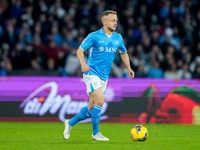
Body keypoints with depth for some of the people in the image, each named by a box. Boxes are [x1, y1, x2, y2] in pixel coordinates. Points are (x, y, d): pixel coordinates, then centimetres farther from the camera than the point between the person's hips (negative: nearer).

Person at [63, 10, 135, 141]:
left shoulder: (118, 38, 8)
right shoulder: (94, 36, -9)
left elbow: (124, 53, 23)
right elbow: (80, 50, -8)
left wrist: (128, 68, 9)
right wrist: (83, 64, -26)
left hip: (104, 76, 6)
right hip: (92, 73, -6)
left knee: (92, 108, 7)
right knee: (100, 101, -20)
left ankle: (70, 123, 29)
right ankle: (96, 133, -6)